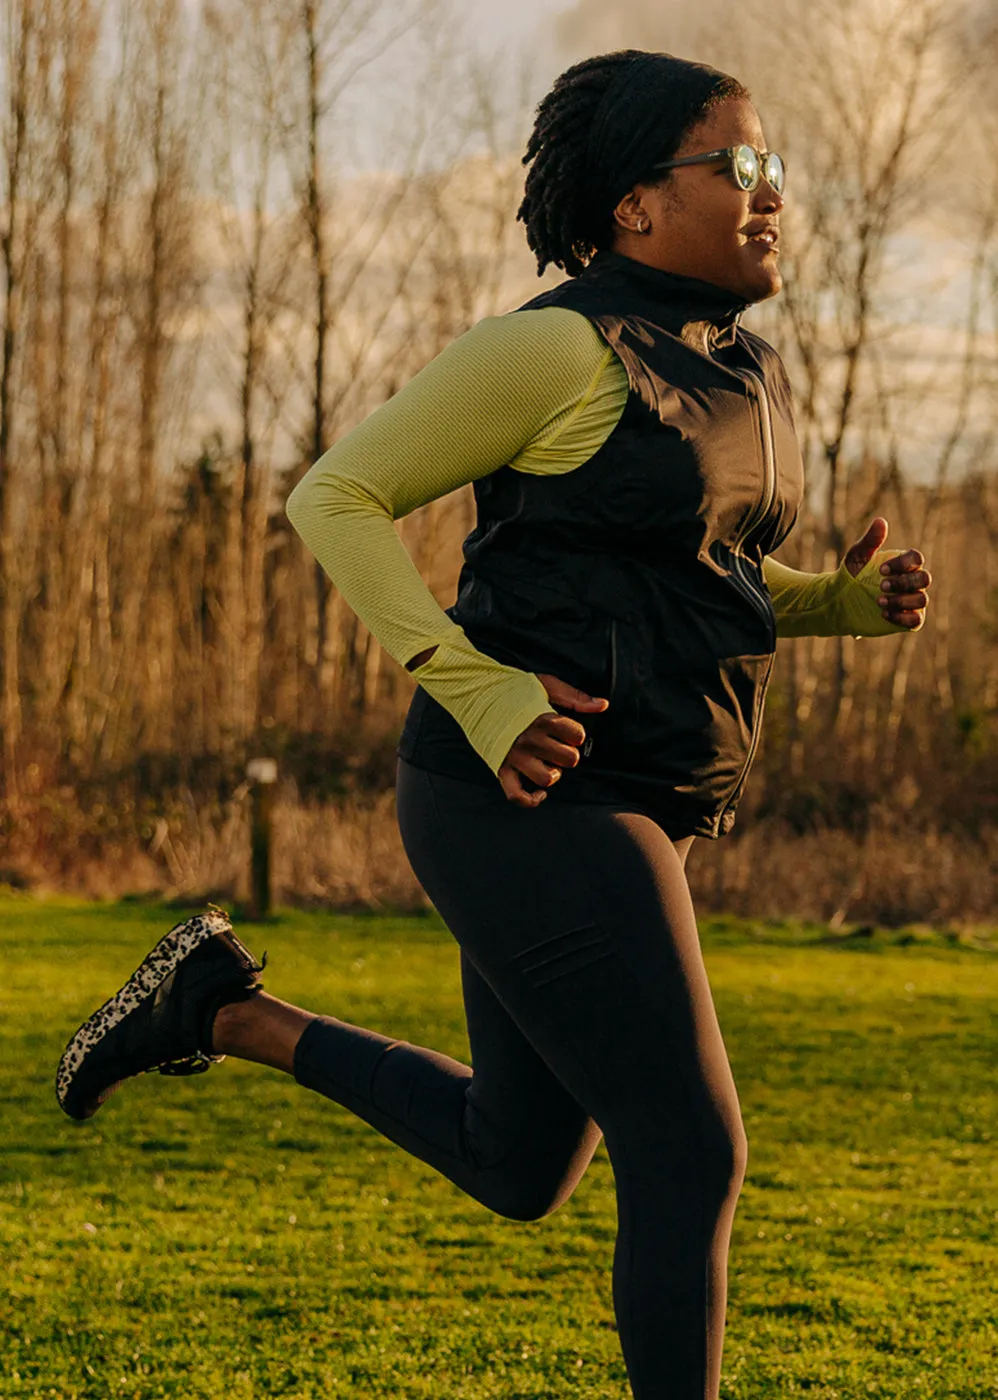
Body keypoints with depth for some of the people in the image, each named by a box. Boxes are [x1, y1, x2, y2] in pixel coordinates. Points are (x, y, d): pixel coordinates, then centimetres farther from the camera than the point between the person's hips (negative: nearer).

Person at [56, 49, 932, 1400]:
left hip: (619, 812, 9)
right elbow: (336, 498, -11)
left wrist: (853, 600, 6)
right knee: (692, 1159, -8)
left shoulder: (748, 373, 12)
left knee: (519, 1169, 18)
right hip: (532, 800, -9)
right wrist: (477, 690, -20)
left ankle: (231, 1011, 27)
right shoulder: (559, 347, -14)